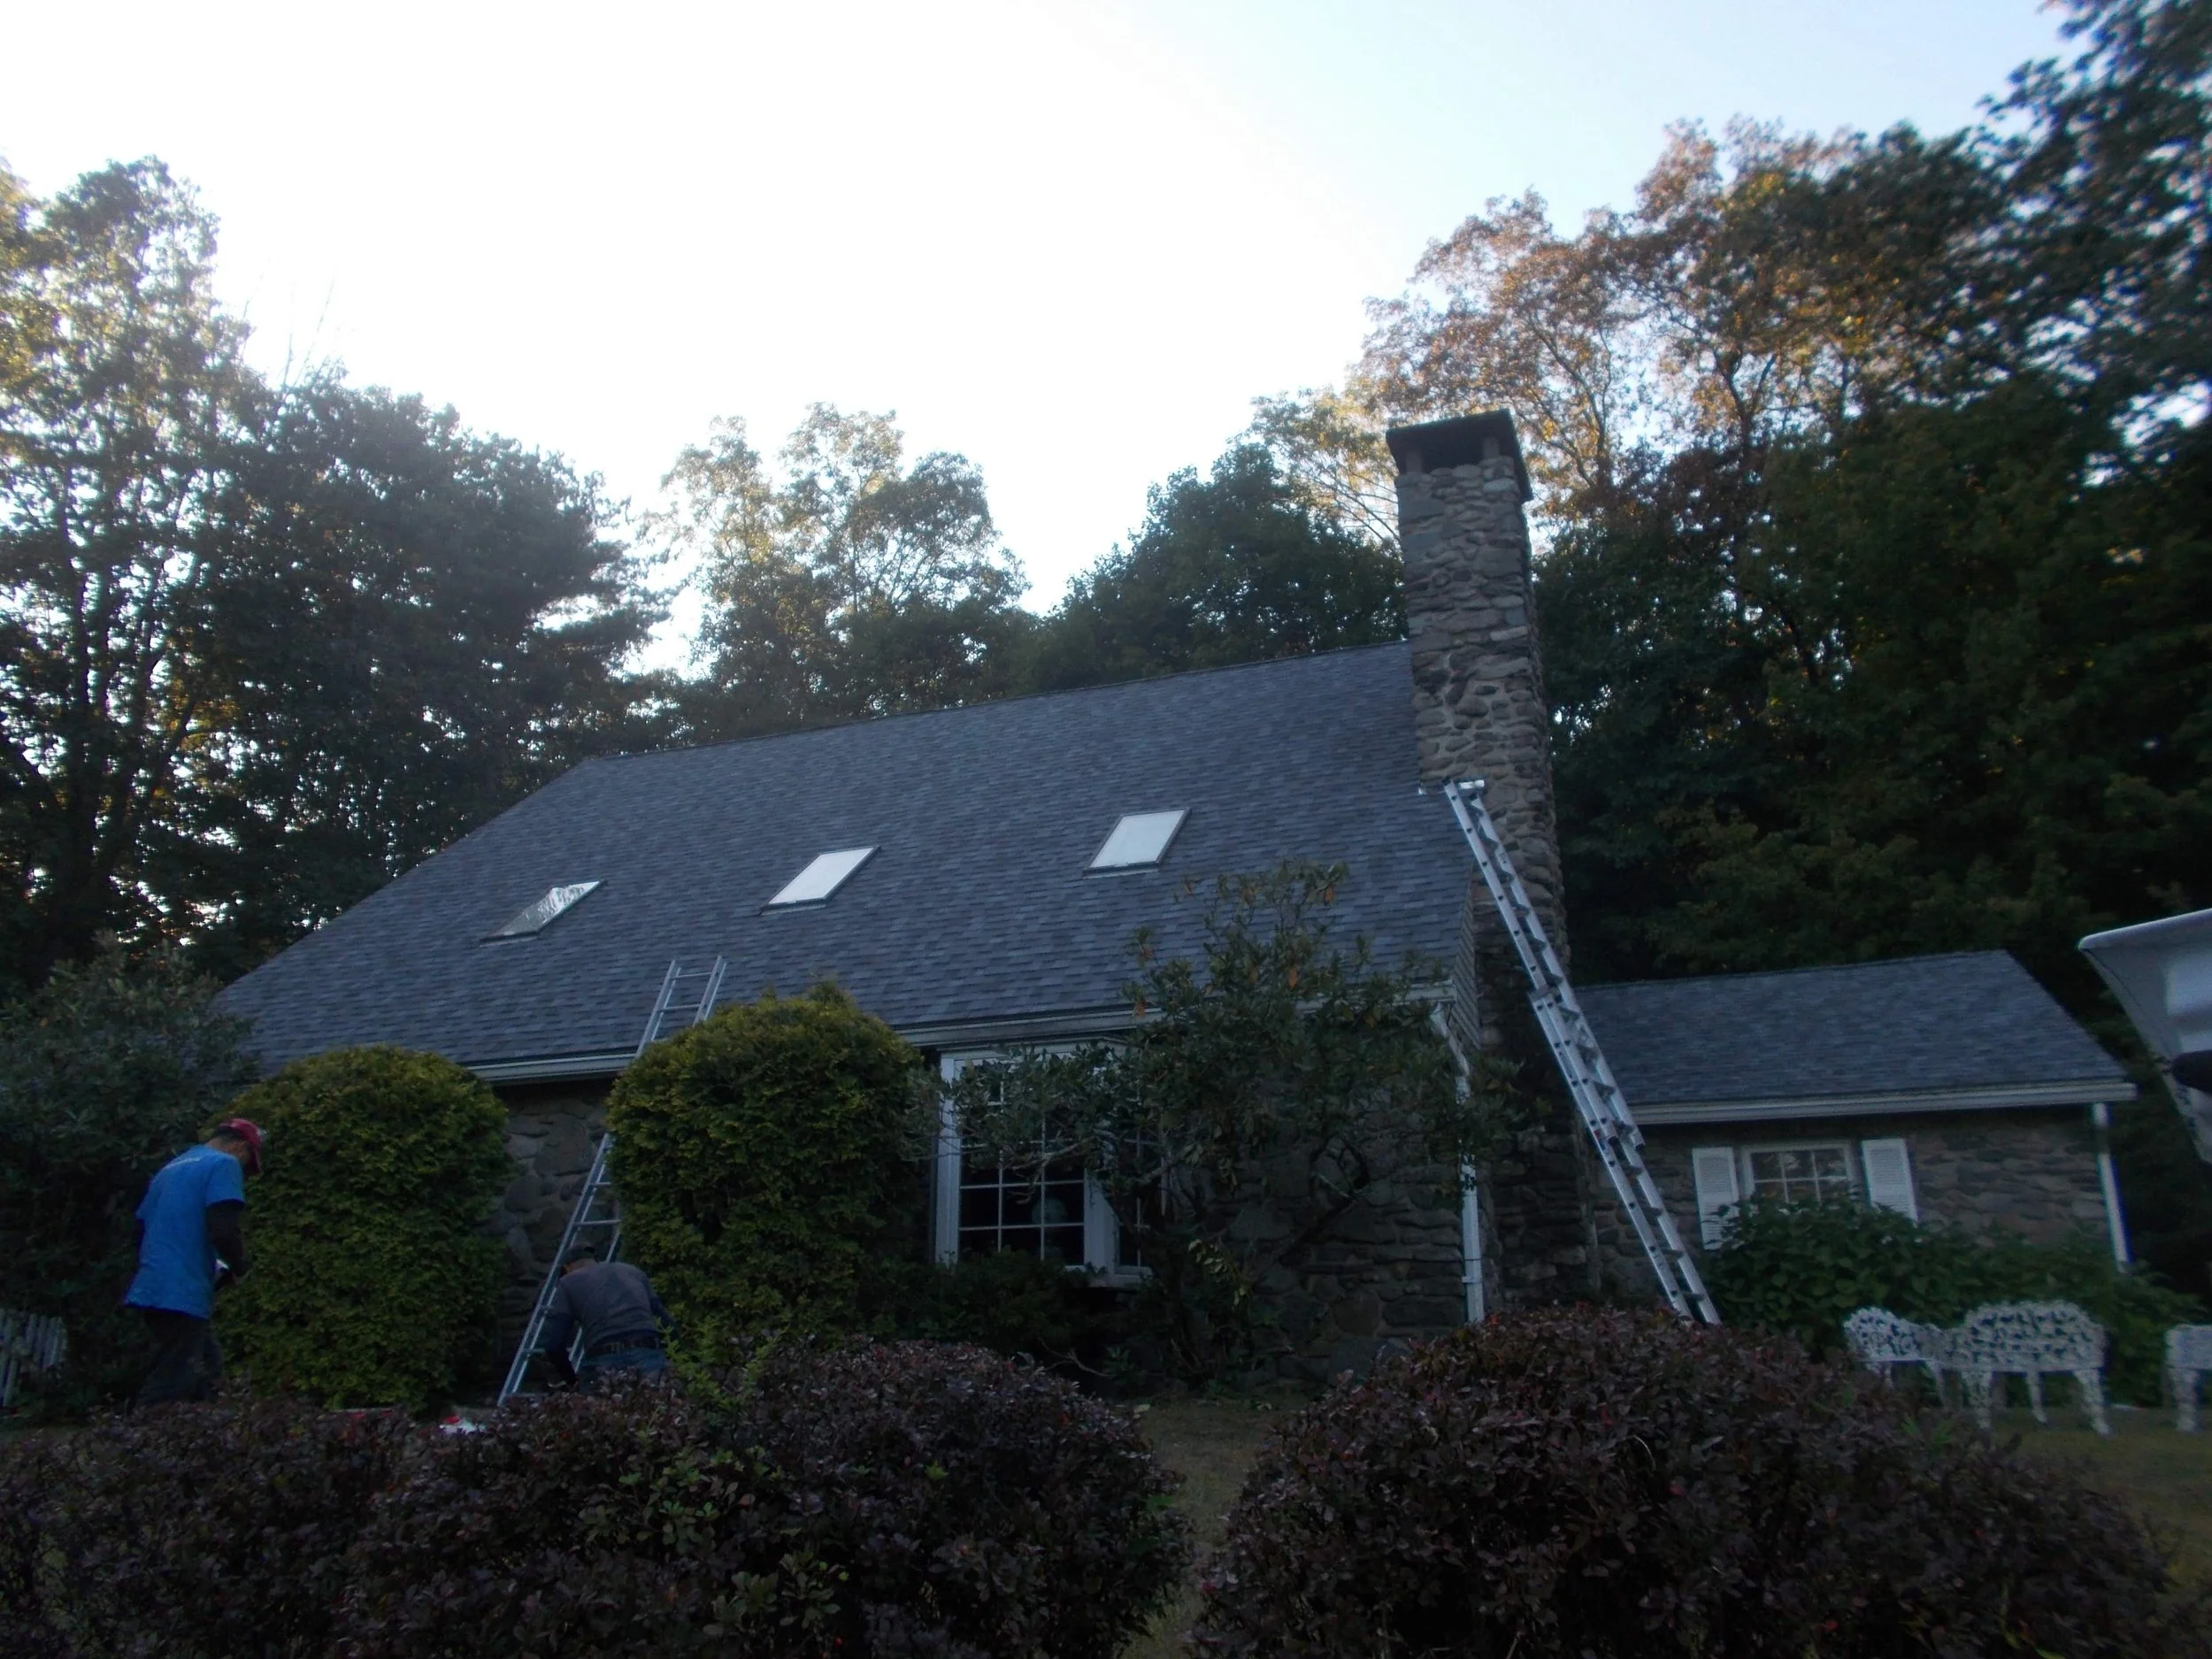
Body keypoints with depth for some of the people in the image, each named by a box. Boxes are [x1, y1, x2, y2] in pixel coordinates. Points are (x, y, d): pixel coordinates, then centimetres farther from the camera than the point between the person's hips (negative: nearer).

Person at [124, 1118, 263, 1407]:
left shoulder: (170, 1168, 21)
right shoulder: (224, 1165, -5)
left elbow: (142, 1226, 23)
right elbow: (223, 1230, -18)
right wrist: (238, 1267, 1)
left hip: (153, 1288, 9)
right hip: (183, 1295, -9)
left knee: (204, 1378, 17)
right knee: (168, 1388, -7)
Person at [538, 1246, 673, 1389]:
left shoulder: (568, 1282, 19)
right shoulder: (633, 1271, 28)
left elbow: (554, 1345, 8)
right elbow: (666, 1324, 20)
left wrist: (573, 1380, 21)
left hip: (604, 1362, -2)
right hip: (651, 1358, 2)